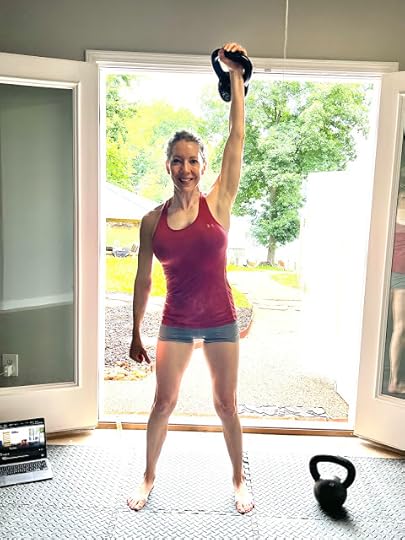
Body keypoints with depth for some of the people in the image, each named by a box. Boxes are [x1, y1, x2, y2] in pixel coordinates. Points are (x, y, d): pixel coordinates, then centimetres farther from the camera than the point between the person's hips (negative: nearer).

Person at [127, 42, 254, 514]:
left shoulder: (219, 202, -8)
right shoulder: (152, 221, -4)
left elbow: (236, 136, -14)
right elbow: (143, 281, 2)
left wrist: (235, 74, -16)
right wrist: (136, 335, 5)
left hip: (220, 320, -1)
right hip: (175, 323, 1)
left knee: (226, 405, 13)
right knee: (163, 403, 13)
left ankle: (238, 479, 37)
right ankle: (148, 477, 37)